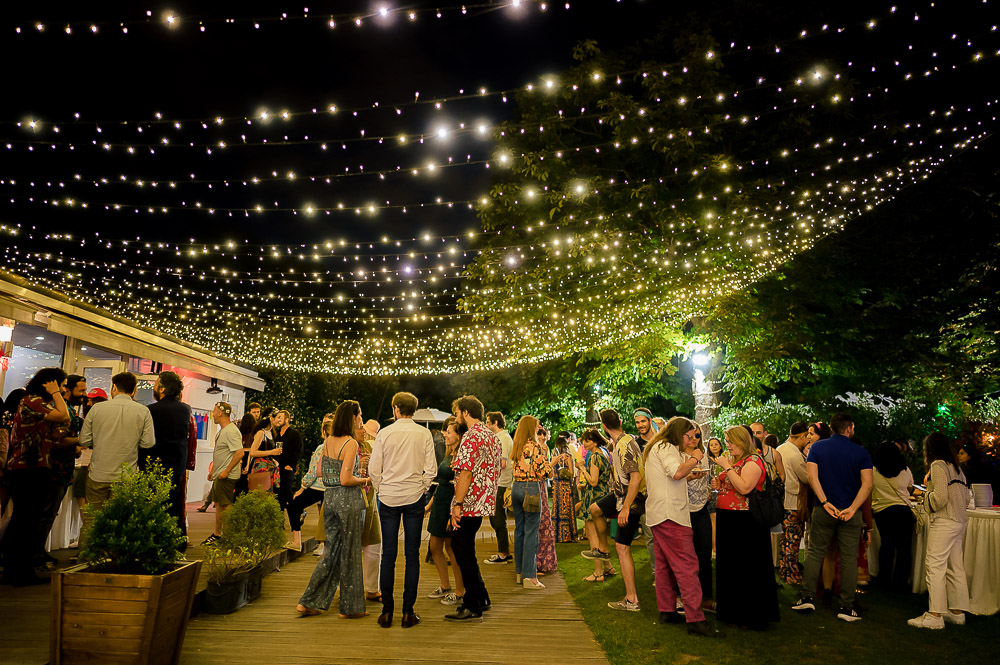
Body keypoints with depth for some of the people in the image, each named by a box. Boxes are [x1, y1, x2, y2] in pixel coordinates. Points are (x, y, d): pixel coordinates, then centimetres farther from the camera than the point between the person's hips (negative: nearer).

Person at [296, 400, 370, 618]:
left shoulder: (328, 441, 6)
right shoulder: (351, 443, -16)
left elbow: (321, 472, 13)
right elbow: (346, 479, -20)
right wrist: (365, 480, -4)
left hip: (329, 498, 7)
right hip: (348, 500, -7)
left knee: (332, 551, 16)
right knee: (349, 552, 5)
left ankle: (308, 602, 17)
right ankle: (350, 607, 17)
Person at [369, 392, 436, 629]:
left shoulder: (385, 433, -3)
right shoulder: (424, 434, -1)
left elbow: (373, 469, -2)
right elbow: (431, 469, -2)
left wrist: (381, 490, 12)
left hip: (388, 498, 0)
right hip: (414, 497, 0)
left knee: (388, 555, 6)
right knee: (412, 555, 5)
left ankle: (387, 611, 12)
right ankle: (408, 612, 8)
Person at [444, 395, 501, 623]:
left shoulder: (472, 437, -16)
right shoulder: (493, 436, 14)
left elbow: (466, 472, -23)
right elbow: (495, 472, 19)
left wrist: (457, 504, -21)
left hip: (468, 504, -10)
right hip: (483, 503, 10)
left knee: (464, 553, 0)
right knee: (463, 549, 20)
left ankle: (473, 608, 8)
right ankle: (481, 599, 27)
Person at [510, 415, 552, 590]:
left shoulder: (516, 446, 10)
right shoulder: (535, 447, -13)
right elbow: (543, 472, -15)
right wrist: (546, 457, 3)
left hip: (516, 488, 8)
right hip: (531, 488, -8)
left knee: (519, 530, 14)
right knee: (531, 533, -3)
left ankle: (519, 571, 23)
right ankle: (529, 576, 0)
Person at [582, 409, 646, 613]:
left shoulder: (625, 446, -25)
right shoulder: (621, 442, 5)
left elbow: (636, 477, -31)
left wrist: (626, 508, -30)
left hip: (632, 500, -10)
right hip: (620, 495, 10)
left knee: (622, 548, -7)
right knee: (595, 509, 27)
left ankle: (631, 601, -2)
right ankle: (602, 550, 44)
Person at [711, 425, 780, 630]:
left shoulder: (753, 461, -12)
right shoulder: (734, 461, 15)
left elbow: (744, 488, -25)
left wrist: (727, 467, -21)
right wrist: (720, 485, 5)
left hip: (746, 522, -9)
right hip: (728, 520, 9)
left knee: (748, 569, -1)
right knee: (730, 567, 14)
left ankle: (754, 617, 10)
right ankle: (734, 612, 26)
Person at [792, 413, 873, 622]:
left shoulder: (817, 447, 2)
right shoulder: (860, 452, -1)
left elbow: (812, 475, -9)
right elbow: (867, 484, -10)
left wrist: (825, 502, -11)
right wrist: (852, 508, -14)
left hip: (824, 510, 1)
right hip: (850, 512, -1)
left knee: (815, 553, 9)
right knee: (849, 558, 5)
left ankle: (807, 597, 8)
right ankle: (846, 607, 8)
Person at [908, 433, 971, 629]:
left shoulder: (938, 465, -11)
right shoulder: (955, 467, 16)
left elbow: (940, 498, -18)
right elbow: (966, 498, 18)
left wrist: (928, 488, 1)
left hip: (944, 522, -10)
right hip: (959, 521, 10)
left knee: (935, 566, -9)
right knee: (955, 567, 13)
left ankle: (935, 615, -9)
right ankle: (957, 611, 19)